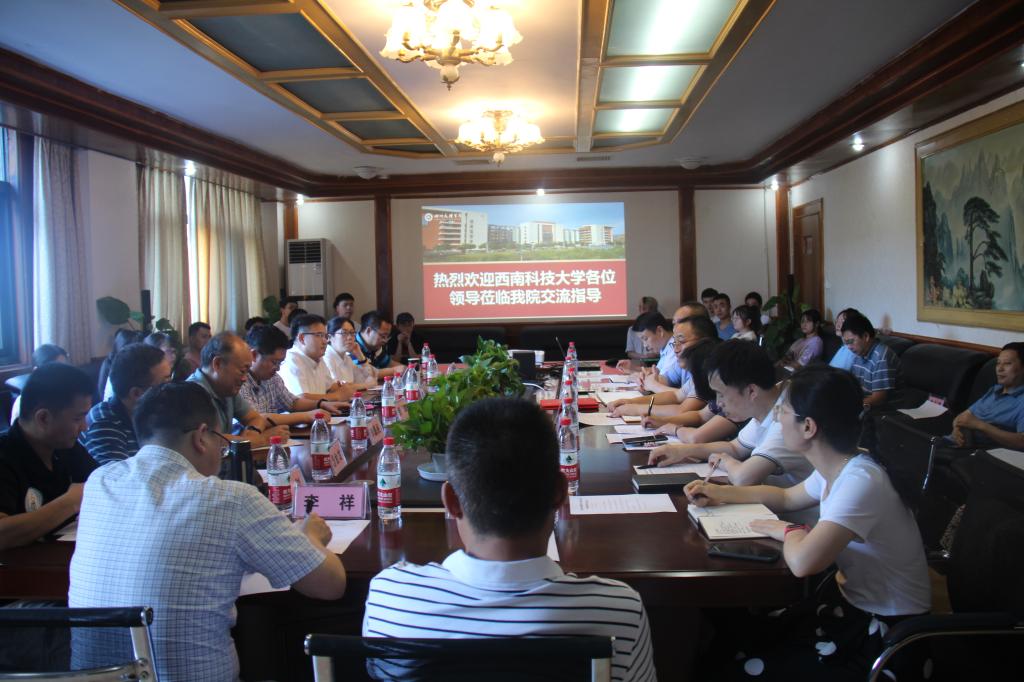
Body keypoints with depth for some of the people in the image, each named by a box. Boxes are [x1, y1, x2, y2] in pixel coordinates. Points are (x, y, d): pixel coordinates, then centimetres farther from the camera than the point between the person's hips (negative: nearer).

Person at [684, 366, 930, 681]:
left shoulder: (861, 481, -31)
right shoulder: (835, 468, -1)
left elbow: (802, 561, -42)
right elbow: (787, 498, 19)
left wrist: (791, 532, -19)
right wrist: (720, 493, 8)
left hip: (886, 632, -8)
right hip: (851, 598, 8)